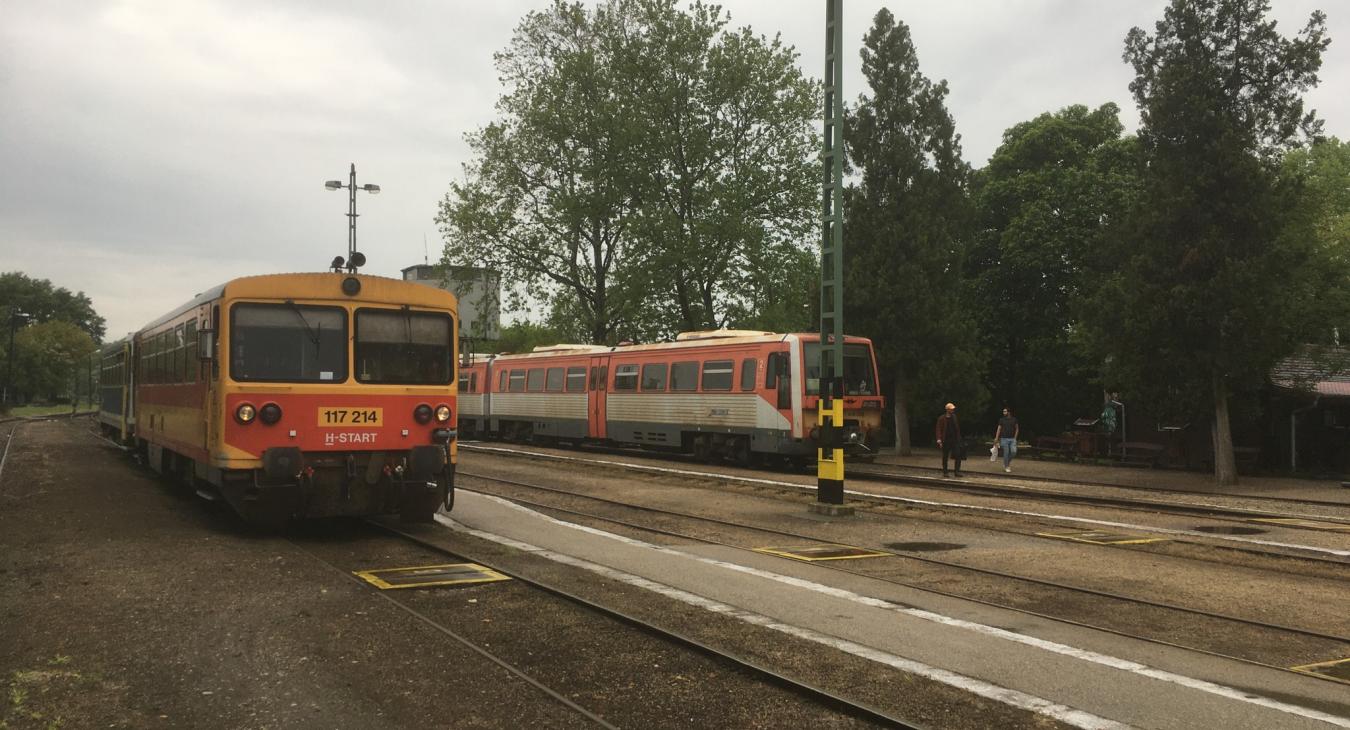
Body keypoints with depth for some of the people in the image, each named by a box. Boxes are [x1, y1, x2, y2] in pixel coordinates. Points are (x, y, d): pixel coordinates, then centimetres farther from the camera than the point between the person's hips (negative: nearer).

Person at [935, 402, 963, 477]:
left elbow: (958, 429, 11)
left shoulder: (954, 417, 7)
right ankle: (945, 472, 15)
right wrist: (939, 440, -16)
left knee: (958, 456, -7)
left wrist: (959, 438, 6)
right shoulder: (942, 418, -5)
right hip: (946, 440, -3)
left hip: (955, 440, 3)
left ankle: (957, 471, 0)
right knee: (945, 457, 6)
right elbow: (939, 430, -7)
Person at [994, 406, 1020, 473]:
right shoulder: (1001, 420, 1)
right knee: (1006, 453, -2)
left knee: (1013, 452, -12)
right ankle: (1006, 466, 10)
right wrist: (996, 438, -5)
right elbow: (999, 429, 2)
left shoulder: (1014, 419, 4)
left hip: (1012, 439, 1)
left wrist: (1015, 437, 6)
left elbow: (1017, 429, 13)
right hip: (1004, 439, -1)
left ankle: (1009, 461, 15)